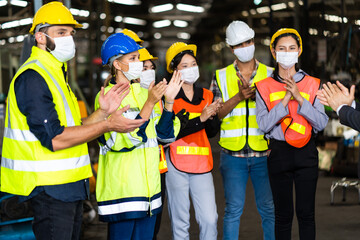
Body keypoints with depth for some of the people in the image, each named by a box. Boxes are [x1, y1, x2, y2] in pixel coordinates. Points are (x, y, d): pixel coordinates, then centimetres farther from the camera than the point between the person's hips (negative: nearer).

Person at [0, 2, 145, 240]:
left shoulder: (56, 74, 19)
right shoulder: (32, 77, -15)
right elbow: (54, 138, -23)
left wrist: (103, 112, 2)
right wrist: (107, 125, -19)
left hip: (70, 185, 10)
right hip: (49, 187, -10)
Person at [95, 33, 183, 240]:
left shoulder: (143, 93, 12)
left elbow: (165, 135, 9)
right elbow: (125, 141, -20)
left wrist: (169, 101, -3)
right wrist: (150, 103, -23)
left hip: (149, 187, 7)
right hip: (121, 189, -7)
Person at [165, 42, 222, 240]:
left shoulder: (206, 96, 13)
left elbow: (212, 132, 9)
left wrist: (213, 116, -11)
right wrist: (201, 118, -19)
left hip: (202, 164, 4)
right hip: (176, 164, -4)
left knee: (210, 219, -2)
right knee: (180, 222, 1)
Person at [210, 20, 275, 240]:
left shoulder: (269, 74, 8)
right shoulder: (221, 77, 8)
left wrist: (256, 95, -13)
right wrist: (238, 97, -13)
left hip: (264, 152, 0)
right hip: (233, 153, 0)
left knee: (269, 208, 5)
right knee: (233, 210, 4)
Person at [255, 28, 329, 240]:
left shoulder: (312, 84, 5)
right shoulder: (264, 87, 3)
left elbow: (321, 123, -5)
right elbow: (264, 125, -8)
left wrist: (299, 98, -13)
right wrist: (285, 99, -14)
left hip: (306, 153, 0)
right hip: (279, 153, 0)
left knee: (306, 213, -1)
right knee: (283, 214, 5)